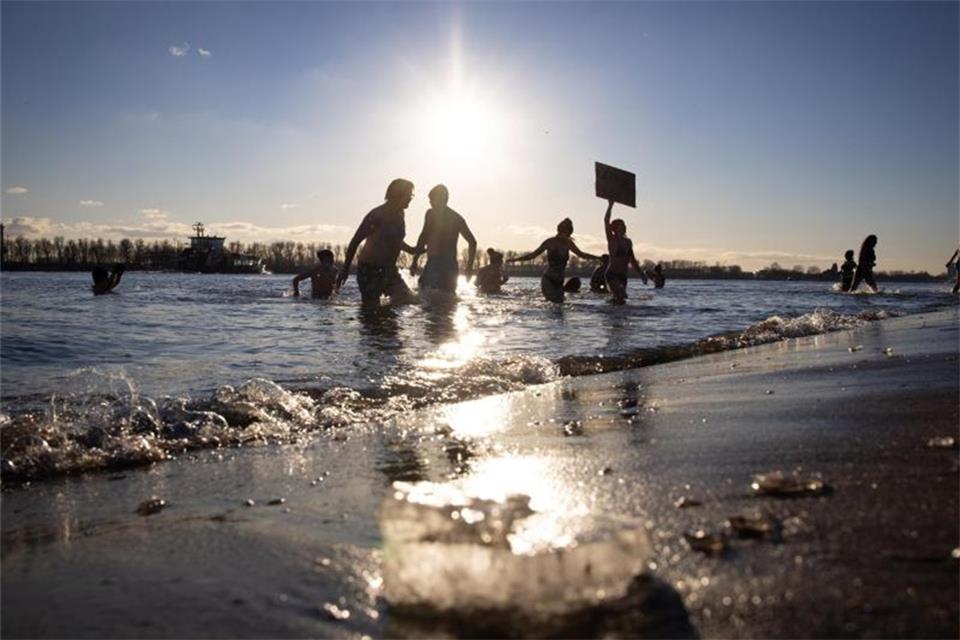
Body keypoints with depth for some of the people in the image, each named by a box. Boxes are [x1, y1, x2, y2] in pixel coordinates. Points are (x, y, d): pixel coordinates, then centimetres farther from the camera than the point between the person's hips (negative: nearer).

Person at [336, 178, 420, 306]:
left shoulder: (399, 215, 8)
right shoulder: (378, 214, -14)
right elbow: (355, 241, -11)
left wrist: (411, 250, 17)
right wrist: (345, 269, -11)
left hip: (389, 271, 7)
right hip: (369, 270, -7)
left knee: (410, 301, 0)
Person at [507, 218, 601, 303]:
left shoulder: (569, 244, 8)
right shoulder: (550, 242, -5)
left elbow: (581, 254, 24)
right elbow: (534, 254, -1)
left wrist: (599, 257, 29)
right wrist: (515, 259, -8)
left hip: (559, 282, 6)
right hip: (548, 281, -6)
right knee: (554, 305, -22)